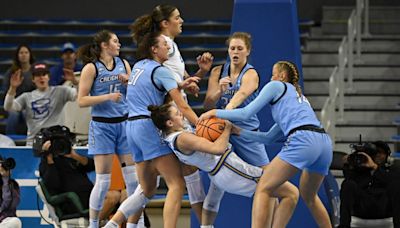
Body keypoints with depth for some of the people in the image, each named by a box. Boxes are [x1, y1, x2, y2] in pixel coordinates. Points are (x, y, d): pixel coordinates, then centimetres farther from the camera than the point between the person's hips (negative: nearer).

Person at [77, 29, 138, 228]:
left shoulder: (123, 64, 10)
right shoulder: (91, 68, -6)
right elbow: (82, 100, -9)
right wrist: (107, 96, -19)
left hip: (124, 122, 5)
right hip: (102, 125, -5)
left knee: (133, 177, 1)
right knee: (103, 180, -5)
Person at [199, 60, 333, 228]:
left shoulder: (276, 86, 16)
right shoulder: (298, 97, 37)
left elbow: (246, 112, 8)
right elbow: (269, 138, 36)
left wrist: (215, 112, 18)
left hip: (303, 140, -8)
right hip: (325, 143, 8)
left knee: (263, 189, -4)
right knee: (309, 196, 29)